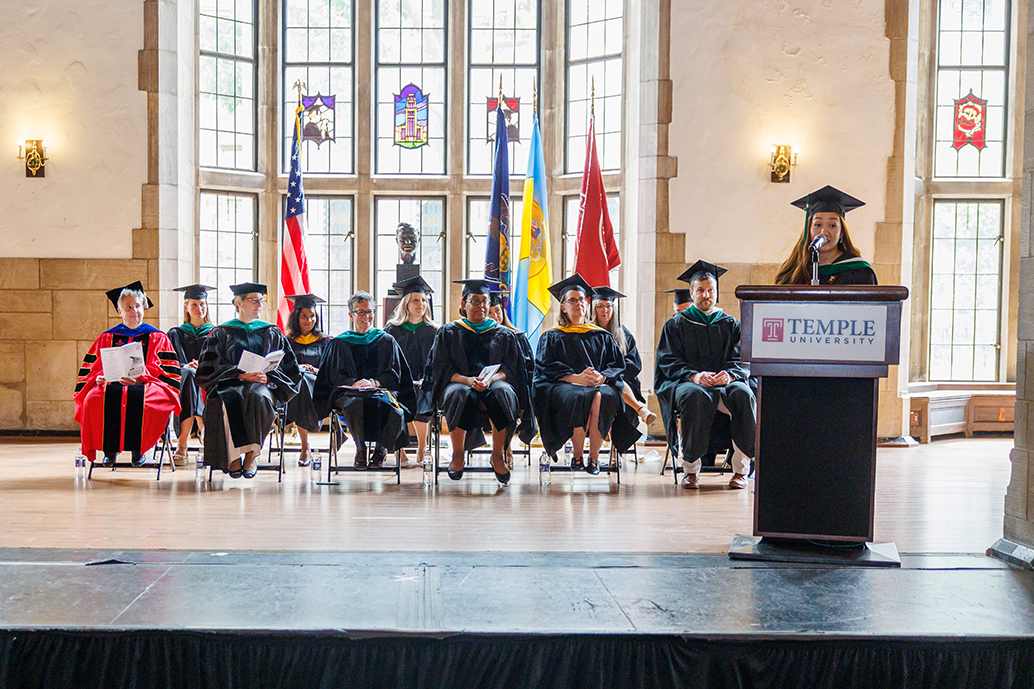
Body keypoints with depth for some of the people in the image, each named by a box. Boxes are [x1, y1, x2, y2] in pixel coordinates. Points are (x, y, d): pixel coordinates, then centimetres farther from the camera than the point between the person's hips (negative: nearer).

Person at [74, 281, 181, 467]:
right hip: (111, 384, 2)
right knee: (95, 399, -34)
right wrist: (99, 377, -9)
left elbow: (166, 371, 3)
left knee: (139, 398, -40)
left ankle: (139, 447, -18)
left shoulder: (157, 338, 14)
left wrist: (140, 377, -14)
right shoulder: (107, 338, 21)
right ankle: (110, 448, -17)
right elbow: (92, 368, 16)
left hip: (146, 385, -2)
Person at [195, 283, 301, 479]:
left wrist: (267, 377, -8)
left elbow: (288, 368, 13)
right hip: (230, 384, 0)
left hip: (263, 385, 1)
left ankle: (252, 454, -30)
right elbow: (211, 367, 4)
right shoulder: (221, 333, 15)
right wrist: (240, 375, -13)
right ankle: (234, 457, -32)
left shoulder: (272, 332, 19)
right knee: (229, 401, -37)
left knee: (258, 397, -37)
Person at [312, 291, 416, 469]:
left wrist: (375, 382, -11)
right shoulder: (339, 343, 18)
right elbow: (334, 375, 8)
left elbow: (394, 374, 9)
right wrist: (354, 382, -14)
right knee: (355, 404, -40)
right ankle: (360, 450, -20)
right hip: (348, 392, 0)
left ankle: (381, 448, -13)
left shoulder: (386, 341, 18)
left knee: (395, 410, -37)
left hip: (382, 389, 0)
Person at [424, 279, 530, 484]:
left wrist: (491, 379, -17)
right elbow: (441, 369, 3)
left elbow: (510, 369, 6)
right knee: (460, 394, -38)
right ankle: (457, 455, -26)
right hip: (459, 382, -1)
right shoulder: (449, 332, 14)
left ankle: (498, 455, -26)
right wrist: (467, 380, -17)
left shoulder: (504, 334, 17)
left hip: (495, 384, 1)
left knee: (503, 393, -36)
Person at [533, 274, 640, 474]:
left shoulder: (602, 336, 24)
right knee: (579, 397, -38)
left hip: (600, 384, 2)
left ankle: (594, 457, -28)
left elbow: (618, 364, 12)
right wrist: (576, 378, -16)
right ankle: (577, 456, -27)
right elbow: (547, 367, 2)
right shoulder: (552, 337, 18)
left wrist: (601, 377, -12)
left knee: (603, 397, -36)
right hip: (563, 385, -1)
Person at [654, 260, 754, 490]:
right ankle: (691, 468, -31)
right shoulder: (676, 324, 12)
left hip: (724, 384, 2)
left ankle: (741, 468, -28)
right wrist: (694, 376, -20)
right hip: (685, 382, -2)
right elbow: (669, 362, 0)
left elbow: (742, 361, 6)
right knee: (695, 396, -38)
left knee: (744, 394, -32)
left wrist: (730, 374, -19)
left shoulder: (731, 325, 17)